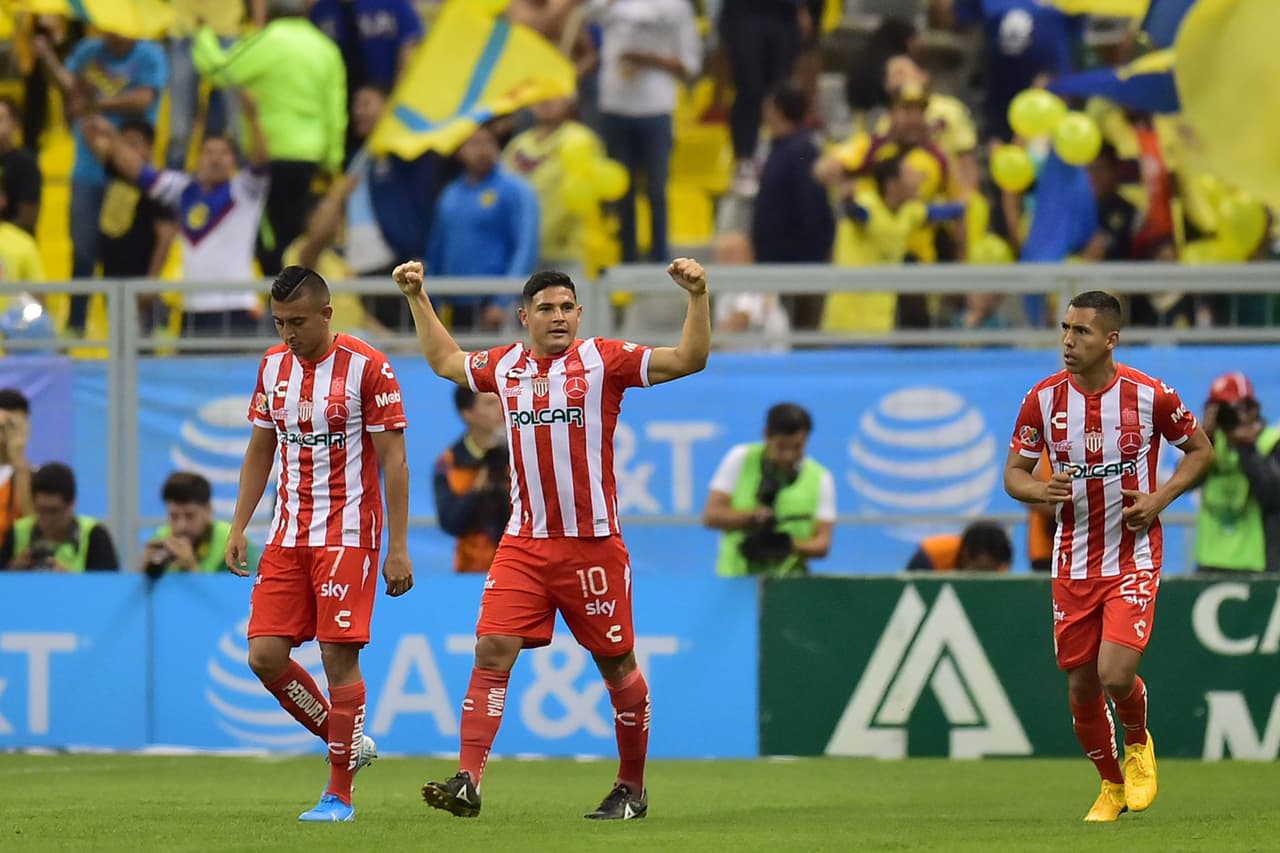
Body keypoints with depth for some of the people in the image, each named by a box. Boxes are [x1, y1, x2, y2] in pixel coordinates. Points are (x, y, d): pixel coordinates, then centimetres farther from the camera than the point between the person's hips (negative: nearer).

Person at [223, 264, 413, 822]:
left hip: (347, 537, -6)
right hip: (287, 537, 6)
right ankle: (347, 743, 19)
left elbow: (394, 461, -9)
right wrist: (238, 527, 10)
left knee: (339, 656, -9)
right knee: (265, 656, -2)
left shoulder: (367, 368, -10)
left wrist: (398, 548, -12)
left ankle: (340, 794, 0)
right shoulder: (273, 366, 7)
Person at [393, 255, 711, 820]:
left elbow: (688, 360, -10)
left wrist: (698, 296, -21)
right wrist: (418, 298, 30)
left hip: (592, 541, -3)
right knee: (492, 650, -11)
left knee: (616, 663, 6)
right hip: (524, 542, 3)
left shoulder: (604, 360, -3)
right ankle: (468, 782, -14)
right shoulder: (505, 366, 10)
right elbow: (444, 361, 30)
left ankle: (632, 789, 21)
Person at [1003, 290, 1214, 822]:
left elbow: (1201, 449, 6)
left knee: (1115, 674, -18)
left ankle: (1139, 744, 16)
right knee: (1081, 686, 5)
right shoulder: (1044, 399, -4)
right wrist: (1039, 490, -19)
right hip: (1073, 564, 3)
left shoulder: (1150, 396, -9)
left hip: (1133, 558, -3)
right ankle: (1111, 784, 29)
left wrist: (1159, 499, -9)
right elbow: (1014, 473, 4)